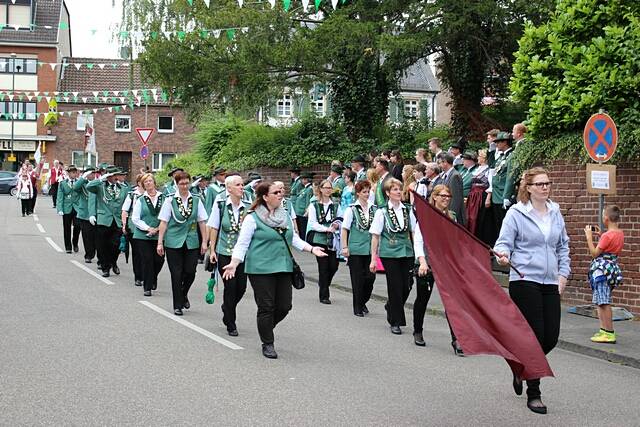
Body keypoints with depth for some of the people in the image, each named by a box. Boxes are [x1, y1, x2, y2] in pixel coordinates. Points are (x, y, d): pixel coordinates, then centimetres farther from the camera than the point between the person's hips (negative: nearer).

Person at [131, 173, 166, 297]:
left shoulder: (163, 198, 1)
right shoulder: (140, 200, 2)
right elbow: (135, 219, 0)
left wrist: (158, 228, -10)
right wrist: (148, 228, -10)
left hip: (159, 235, 1)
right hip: (143, 236, -1)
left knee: (159, 260, -1)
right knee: (147, 261, -2)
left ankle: (153, 278, 30)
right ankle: (147, 287, 11)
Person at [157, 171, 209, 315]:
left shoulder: (196, 200, 6)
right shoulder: (170, 200, -1)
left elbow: (202, 222, 8)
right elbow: (163, 222, -1)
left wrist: (204, 242, 3)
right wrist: (160, 243, -5)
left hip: (191, 242, 2)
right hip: (174, 242, -2)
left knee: (190, 272, -1)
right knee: (176, 275, 0)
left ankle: (184, 294, 30)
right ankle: (177, 306, 11)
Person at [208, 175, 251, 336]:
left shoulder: (247, 207, 2)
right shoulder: (221, 204, -5)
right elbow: (214, 227, 0)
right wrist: (212, 250, 0)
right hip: (224, 252, -3)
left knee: (241, 287, 3)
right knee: (230, 286, -5)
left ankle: (227, 309, 35)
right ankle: (231, 324, 9)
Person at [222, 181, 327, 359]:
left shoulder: (285, 216, 13)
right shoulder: (253, 218, -7)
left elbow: (294, 238, 20)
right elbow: (242, 243, -8)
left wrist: (311, 249, 8)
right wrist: (234, 263, -19)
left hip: (283, 267, 6)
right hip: (261, 269, -6)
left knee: (284, 306, 6)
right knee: (266, 307, -2)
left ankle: (265, 328, 34)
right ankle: (267, 344, 13)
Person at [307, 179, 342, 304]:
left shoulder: (336, 205, 10)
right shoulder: (314, 205, -1)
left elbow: (341, 221, 15)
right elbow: (313, 224, -7)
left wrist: (337, 225, -8)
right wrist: (327, 229, -19)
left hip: (331, 240, 4)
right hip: (319, 239, -3)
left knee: (333, 266, -1)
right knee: (323, 267, -3)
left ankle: (323, 285, 27)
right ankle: (324, 295, 7)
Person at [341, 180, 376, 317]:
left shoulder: (373, 208, 6)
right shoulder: (352, 209, -4)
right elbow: (344, 229, -3)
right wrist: (345, 247, -8)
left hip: (370, 248, 3)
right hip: (355, 249, -3)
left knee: (370, 277, 0)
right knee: (357, 278, 0)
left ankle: (363, 302, 22)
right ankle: (358, 307, 11)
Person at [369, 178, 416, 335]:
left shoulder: (408, 210, 8)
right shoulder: (382, 211, -3)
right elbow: (375, 236, -2)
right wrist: (373, 258, -5)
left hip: (406, 252, 4)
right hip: (389, 253, -4)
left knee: (406, 286, 1)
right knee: (395, 286, -2)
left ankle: (391, 307, 31)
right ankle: (395, 322, 11)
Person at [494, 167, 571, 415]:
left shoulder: (555, 212, 12)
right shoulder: (516, 213, -5)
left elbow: (563, 246, 19)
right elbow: (504, 242, -7)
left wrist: (563, 273, 11)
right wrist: (503, 255, -29)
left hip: (550, 283, 6)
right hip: (524, 281, -6)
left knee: (551, 336, 4)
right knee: (535, 336, -6)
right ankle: (533, 394, 6)